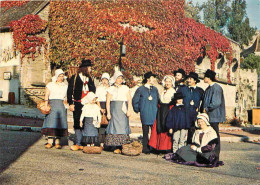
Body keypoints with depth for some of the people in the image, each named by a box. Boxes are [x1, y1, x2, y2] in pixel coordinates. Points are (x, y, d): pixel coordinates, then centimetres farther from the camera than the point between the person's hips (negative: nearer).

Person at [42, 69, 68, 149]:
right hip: (51, 104, -2)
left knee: (59, 122, -4)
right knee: (50, 122, -9)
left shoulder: (65, 86, 15)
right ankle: (50, 141, -7)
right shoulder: (50, 85, 7)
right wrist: (46, 106, -11)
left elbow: (66, 97, 14)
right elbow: (46, 96, -1)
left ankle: (57, 142, -2)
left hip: (61, 106, 2)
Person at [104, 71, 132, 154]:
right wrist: (108, 112, -3)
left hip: (123, 110, 1)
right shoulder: (111, 89, 10)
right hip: (114, 109, -1)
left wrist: (128, 110, -7)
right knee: (115, 126, -8)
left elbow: (129, 100, 6)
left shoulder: (126, 88, 13)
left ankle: (122, 146, -3)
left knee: (123, 126, -5)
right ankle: (116, 147, -7)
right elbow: (108, 101, 5)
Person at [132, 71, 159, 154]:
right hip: (145, 114, -3)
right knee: (145, 132, 0)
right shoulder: (140, 89, 2)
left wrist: (157, 109, 13)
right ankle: (145, 148, 8)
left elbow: (158, 100, 21)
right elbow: (135, 101, 5)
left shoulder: (155, 89, 13)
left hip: (154, 114, 3)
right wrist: (137, 110, 7)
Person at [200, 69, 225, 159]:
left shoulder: (216, 88, -14)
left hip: (214, 116, -9)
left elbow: (216, 103, -22)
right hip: (208, 115, 9)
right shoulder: (208, 88, 15)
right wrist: (203, 109, 8)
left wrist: (206, 109, -12)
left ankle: (216, 154, 6)